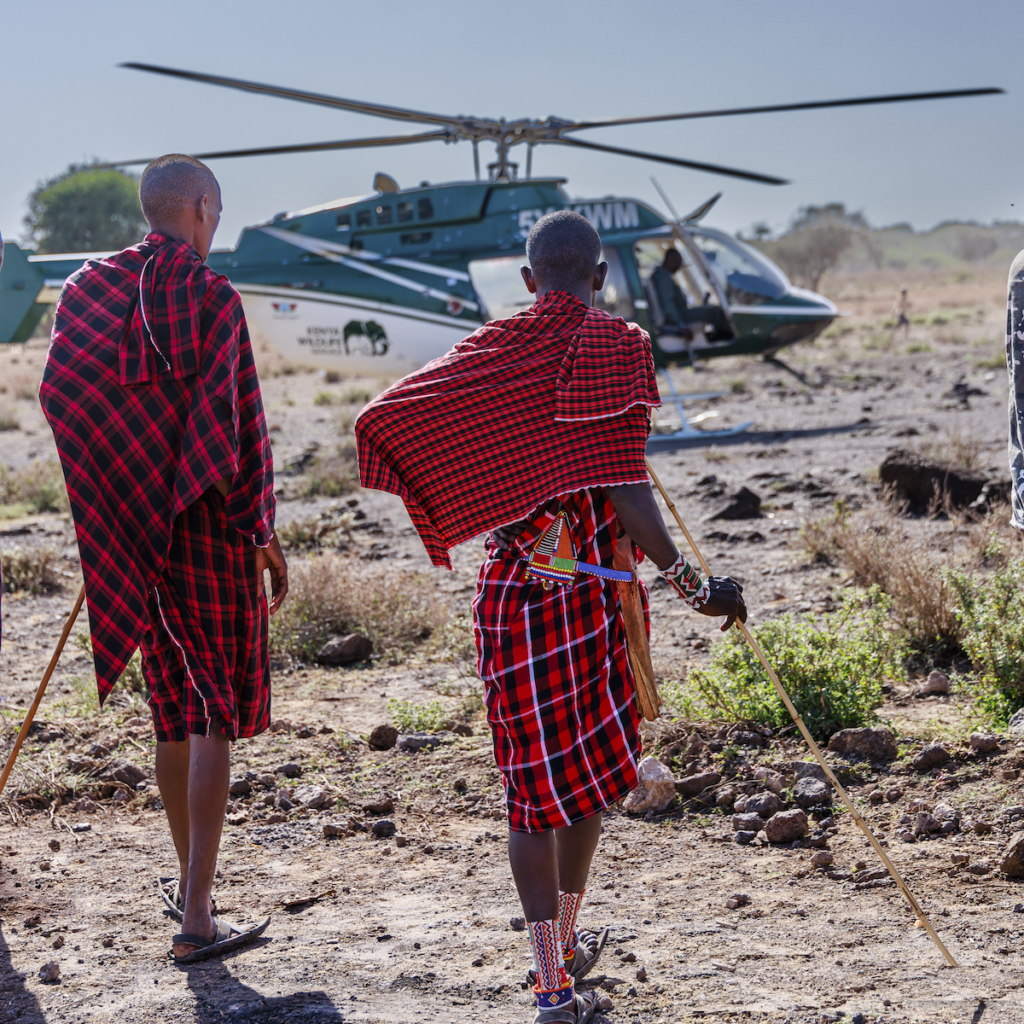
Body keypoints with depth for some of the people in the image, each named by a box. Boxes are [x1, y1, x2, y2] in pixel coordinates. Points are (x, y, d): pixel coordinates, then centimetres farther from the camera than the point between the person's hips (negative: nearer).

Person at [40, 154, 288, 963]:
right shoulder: (212, 296, -13)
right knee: (219, 716, 0)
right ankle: (197, 914, -5)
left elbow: (57, 392, 7)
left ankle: (188, 882, 31)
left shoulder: (89, 289, 3)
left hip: (132, 524, 5)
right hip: (211, 522, -5)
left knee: (176, 707, 18)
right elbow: (241, 419, -14)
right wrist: (266, 537, -8)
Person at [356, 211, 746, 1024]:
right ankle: (568, 940, 33)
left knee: (532, 775, 7)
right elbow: (626, 490, -17)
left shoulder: (495, 349, 2)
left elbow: (390, 415, -3)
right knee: (587, 766, 17)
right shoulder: (616, 349, -8)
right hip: (593, 590, -2)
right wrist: (693, 588, -17)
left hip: (509, 590, 3)